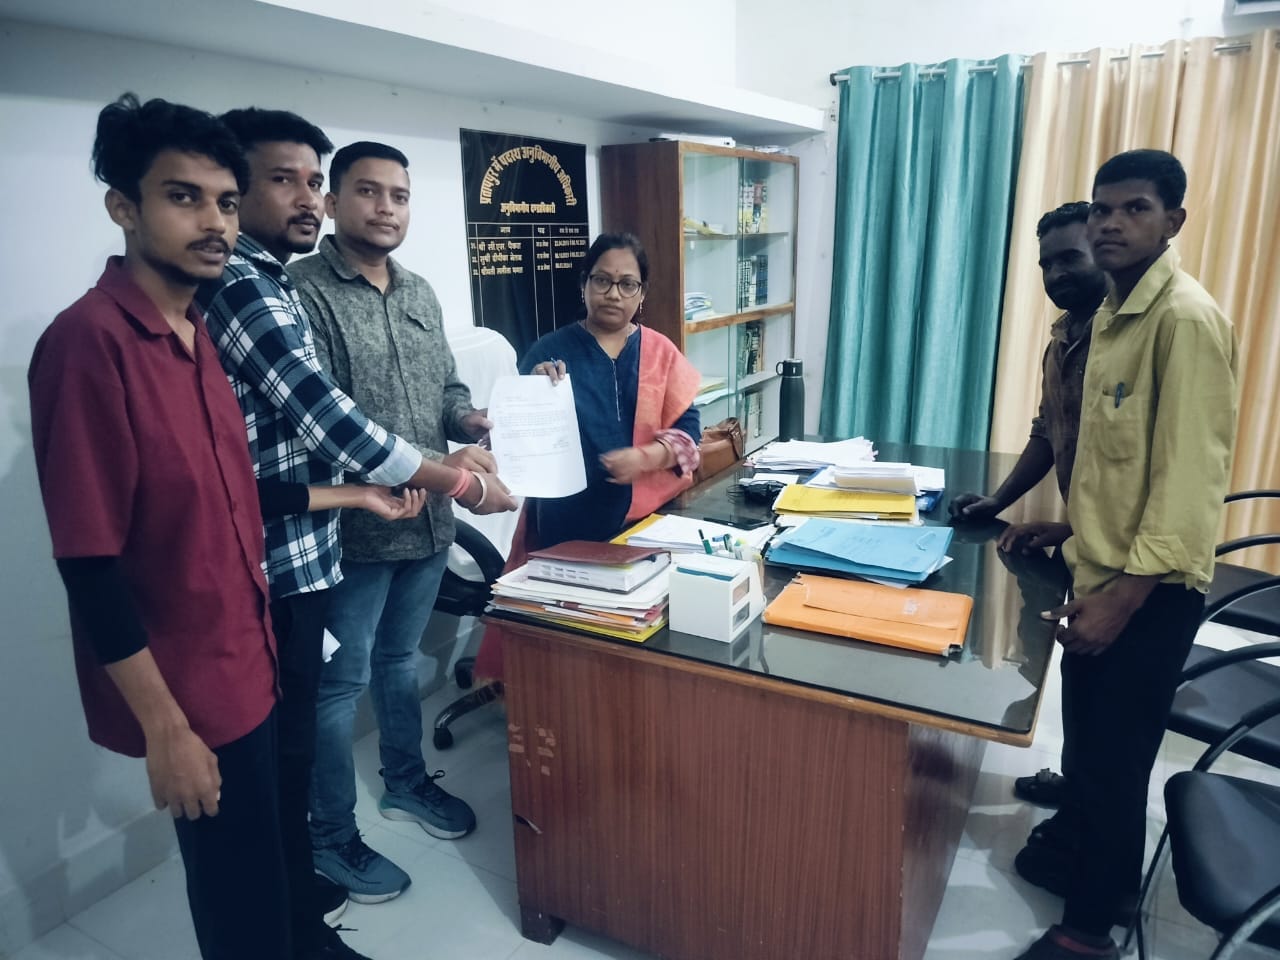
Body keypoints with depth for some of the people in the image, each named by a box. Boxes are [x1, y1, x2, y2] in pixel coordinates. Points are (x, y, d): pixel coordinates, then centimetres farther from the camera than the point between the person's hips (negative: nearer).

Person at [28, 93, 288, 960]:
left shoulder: (196, 332, 5)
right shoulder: (89, 341, -21)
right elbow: (90, 565, -22)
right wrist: (164, 726, -19)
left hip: (245, 663, 8)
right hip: (190, 689, -8)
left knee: (253, 882, 25)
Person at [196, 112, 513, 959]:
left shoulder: (271, 282, 12)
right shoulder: (240, 285, -19)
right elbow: (326, 420, -26)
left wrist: (360, 484, 10)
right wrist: (457, 480, -19)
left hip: (296, 551, 10)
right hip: (276, 562, -9)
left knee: (285, 735, 22)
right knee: (283, 744, 6)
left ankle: (292, 881, 41)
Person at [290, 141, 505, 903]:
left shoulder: (421, 293, 11)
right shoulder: (302, 292, -13)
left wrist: (472, 420, -5)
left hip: (428, 520, 7)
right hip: (354, 526, -7)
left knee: (402, 660, 23)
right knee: (342, 682, 8)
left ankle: (406, 783, 43)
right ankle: (331, 837, 26)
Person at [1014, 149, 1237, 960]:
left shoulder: (1186, 319, -18)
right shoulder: (1116, 313, 9)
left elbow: (1191, 478, -23)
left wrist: (1124, 596, -24)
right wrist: (1074, 530, 16)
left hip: (1148, 589, -8)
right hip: (1102, 566, 8)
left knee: (1113, 756, 5)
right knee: (1087, 734, 22)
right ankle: (1085, 837, 45)